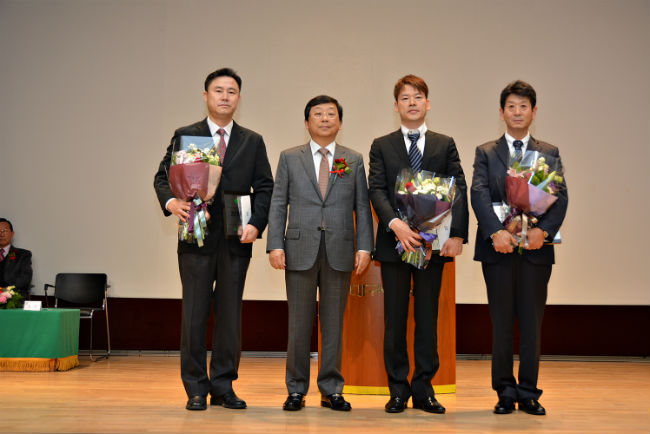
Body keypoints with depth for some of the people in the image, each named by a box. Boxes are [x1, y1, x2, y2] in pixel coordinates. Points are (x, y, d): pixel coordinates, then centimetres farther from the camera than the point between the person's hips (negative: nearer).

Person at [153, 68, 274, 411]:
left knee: (230, 315, 6)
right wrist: (170, 201, -16)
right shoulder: (184, 136, 8)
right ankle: (196, 388, 11)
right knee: (194, 315, 1)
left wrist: (256, 224, -7)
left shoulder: (253, 142, 12)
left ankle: (223, 386, 16)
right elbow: (163, 177, 5)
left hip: (236, 241, 2)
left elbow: (264, 187, 8)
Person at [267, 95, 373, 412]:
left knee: (334, 322, 6)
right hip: (300, 250, -1)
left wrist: (364, 246, -2)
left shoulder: (354, 160, 11)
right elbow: (278, 204, 5)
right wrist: (275, 245, -5)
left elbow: (362, 207, 7)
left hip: (339, 252, 1)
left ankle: (331, 389, 16)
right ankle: (296, 389, 14)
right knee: (299, 322, 3)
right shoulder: (289, 158, 9)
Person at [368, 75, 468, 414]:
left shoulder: (445, 145, 10)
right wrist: (395, 223, -20)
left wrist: (457, 234, -10)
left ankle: (423, 388, 14)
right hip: (394, 243, 0)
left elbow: (459, 191, 3)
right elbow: (376, 189, -3)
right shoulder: (381, 146, 8)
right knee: (395, 319, 4)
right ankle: (398, 389, 13)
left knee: (428, 317, 6)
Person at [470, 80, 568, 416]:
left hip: (535, 249, 1)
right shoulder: (485, 152, 9)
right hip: (498, 249, -1)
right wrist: (495, 232, -20)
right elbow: (479, 194, -5)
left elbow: (561, 197, 1)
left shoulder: (550, 154, 12)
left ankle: (528, 393, 13)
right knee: (501, 323, 4)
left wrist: (543, 230, -17)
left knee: (532, 323, 4)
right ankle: (505, 391, 14)